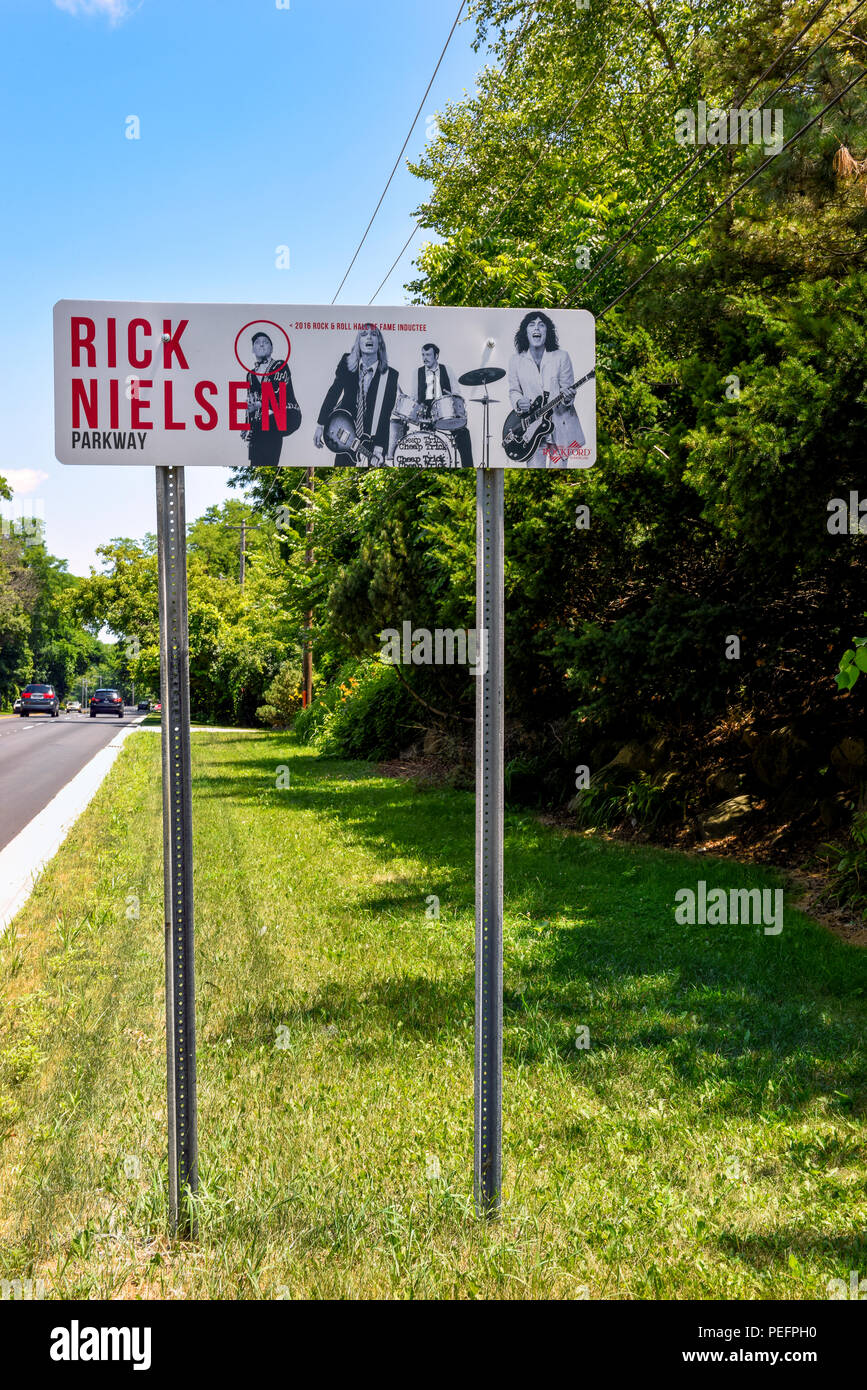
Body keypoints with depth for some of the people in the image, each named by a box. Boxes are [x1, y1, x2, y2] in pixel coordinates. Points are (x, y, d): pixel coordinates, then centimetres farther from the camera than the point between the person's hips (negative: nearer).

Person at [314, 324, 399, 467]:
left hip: (371, 439, -2)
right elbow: (333, 392, 6)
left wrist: (379, 448, -23)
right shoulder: (347, 362, -3)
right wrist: (321, 425, 3)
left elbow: (385, 414, -16)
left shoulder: (389, 375, -12)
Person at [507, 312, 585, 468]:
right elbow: (513, 390, 10)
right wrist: (518, 402, -12)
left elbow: (567, 389, -1)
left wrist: (567, 397, -24)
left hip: (559, 425, 0)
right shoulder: (516, 359, 2)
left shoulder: (561, 356, -2)